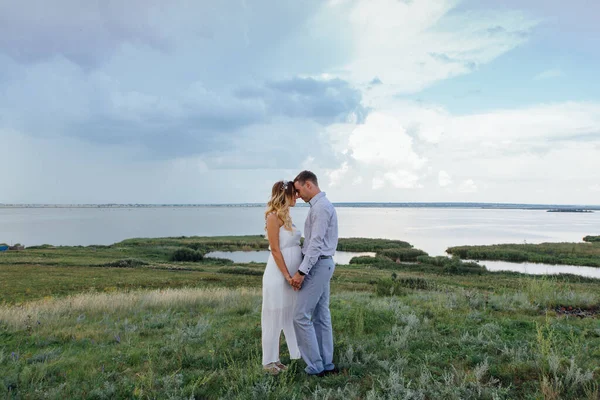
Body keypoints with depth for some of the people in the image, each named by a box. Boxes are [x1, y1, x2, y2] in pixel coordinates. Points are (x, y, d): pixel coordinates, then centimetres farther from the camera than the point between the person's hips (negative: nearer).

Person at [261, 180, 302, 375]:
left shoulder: (285, 216, 12)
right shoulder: (273, 216, -14)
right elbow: (275, 250, -16)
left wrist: (294, 275, 11)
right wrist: (287, 276, -16)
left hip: (292, 273, 8)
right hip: (279, 274, -8)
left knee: (293, 315, 16)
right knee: (275, 316, 3)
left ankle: (298, 355, 28)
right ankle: (269, 361, 17)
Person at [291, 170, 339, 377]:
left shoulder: (321, 207, -17)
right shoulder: (321, 206, 16)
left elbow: (316, 243, -22)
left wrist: (301, 272, -22)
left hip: (317, 266, -11)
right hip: (322, 264, 11)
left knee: (301, 316, -6)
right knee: (321, 316, 12)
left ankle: (315, 366, 2)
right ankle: (326, 364, 18)